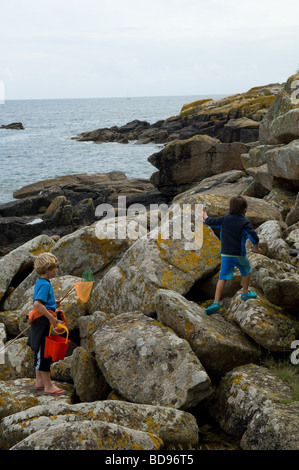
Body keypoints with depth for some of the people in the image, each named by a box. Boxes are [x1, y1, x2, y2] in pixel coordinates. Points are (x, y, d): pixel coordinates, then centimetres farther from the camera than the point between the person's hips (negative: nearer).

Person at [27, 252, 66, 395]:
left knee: (40, 352, 17)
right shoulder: (45, 284, -19)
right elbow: (37, 304, -29)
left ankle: (39, 381, 27)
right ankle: (48, 386, -1)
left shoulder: (40, 282, 12)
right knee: (44, 352, -5)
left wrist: (53, 303, 14)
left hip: (41, 321, 10)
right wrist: (51, 317, -26)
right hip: (43, 321, -10)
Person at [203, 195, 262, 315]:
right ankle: (245, 293, 37)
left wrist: (205, 217, 36)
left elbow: (210, 222, 13)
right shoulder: (245, 223, -8)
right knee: (246, 271, 25)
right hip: (239, 255, -3)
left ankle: (216, 303, -10)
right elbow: (254, 237, -17)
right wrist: (256, 247, 2)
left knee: (222, 278, 2)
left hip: (225, 254, 3)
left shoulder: (224, 219, 2)